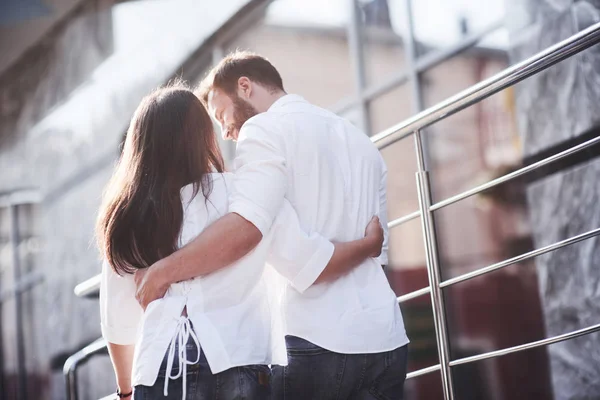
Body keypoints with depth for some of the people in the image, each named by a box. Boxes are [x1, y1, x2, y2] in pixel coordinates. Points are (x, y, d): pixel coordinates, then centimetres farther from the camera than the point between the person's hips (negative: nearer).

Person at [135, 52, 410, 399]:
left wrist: (161, 273, -15)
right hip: (386, 338, 8)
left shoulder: (267, 129, -4)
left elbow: (244, 229, -21)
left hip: (317, 337, -7)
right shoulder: (361, 141, 21)